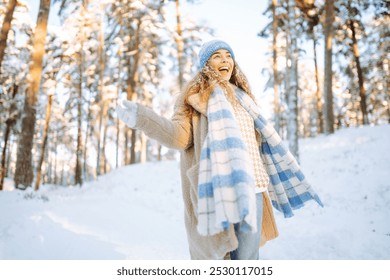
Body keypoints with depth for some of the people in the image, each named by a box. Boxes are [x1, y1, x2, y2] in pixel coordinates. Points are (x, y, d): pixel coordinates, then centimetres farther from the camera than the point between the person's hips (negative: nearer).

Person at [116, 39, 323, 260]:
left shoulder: (242, 96, 21)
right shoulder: (196, 96, 5)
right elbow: (180, 136, -9)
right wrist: (141, 118, -22)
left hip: (249, 188, 5)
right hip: (217, 190, -5)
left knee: (248, 258, 5)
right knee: (214, 257, 0)